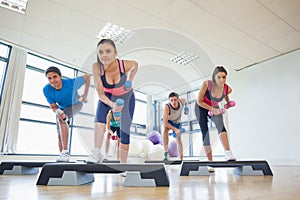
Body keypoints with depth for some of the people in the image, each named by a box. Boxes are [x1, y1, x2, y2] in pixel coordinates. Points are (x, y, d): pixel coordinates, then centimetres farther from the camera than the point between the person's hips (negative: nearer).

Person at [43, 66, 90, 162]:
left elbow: (87, 77, -20)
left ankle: (65, 153, -35)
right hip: (62, 108, 5)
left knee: (61, 120, -34)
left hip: (75, 104, -5)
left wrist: (85, 95, -21)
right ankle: (63, 158, 24)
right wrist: (58, 112, -42)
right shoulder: (46, 90, -24)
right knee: (60, 135, 6)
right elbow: (53, 106, -17)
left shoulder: (71, 83, -35)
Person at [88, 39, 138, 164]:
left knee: (124, 131, -2)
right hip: (107, 97, 1)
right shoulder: (96, 67, -31)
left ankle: (123, 165, 14)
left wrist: (130, 80, -17)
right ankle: (96, 153, -29)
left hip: (126, 97, 0)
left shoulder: (126, 65, -32)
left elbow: (135, 64, -6)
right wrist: (112, 105, -45)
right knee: (100, 116, -33)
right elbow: (101, 94, -28)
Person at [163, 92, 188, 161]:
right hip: (169, 121, -3)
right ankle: (166, 153, -33)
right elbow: (165, 123, -42)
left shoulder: (182, 101, -30)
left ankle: (181, 159, 22)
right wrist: (175, 129, -49)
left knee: (178, 139, 9)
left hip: (177, 122, 3)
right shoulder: (167, 107, -42)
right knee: (165, 130, -36)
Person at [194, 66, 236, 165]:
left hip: (215, 108, 2)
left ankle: (228, 153, -42)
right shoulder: (206, 84, -30)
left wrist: (228, 102, -4)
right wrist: (212, 109, -24)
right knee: (205, 133, -8)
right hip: (201, 108, -1)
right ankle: (210, 161, -1)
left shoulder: (228, 89, -21)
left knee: (220, 124, -30)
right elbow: (199, 101, -20)